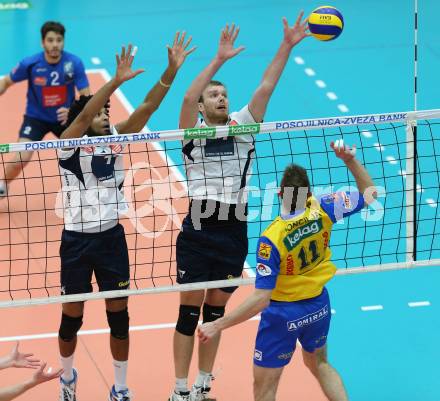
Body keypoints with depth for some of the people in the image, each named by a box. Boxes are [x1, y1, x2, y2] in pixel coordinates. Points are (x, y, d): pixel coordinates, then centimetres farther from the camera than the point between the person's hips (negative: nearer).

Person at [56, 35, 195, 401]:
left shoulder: (115, 139, 2)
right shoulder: (70, 145, -10)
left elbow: (147, 107, -6)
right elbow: (84, 115, -30)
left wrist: (172, 70, -18)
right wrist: (117, 81, -41)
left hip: (112, 237, 4)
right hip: (78, 240, -4)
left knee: (119, 314, 6)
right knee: (72, 316, 8)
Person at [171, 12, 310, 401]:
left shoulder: (242, 126, 9)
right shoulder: (194, 132, 1)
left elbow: (265, 87, 1)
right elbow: (188, 97, -18)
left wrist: (287, 46, -9)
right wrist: (219, 59, -26)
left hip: (234, 231, 3)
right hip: (199, 230, -3)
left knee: (216, 311, 12)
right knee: (189, 311, 0)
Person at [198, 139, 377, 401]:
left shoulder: (271, 239, -31)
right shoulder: (321, 211, -19)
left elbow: (261, 299, -30)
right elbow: (369, 192, -3)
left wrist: (218, 326, -26)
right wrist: (350, 159, -11)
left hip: (284, 313, -5)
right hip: (319, 305, 5)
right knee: (320, 364, 32)